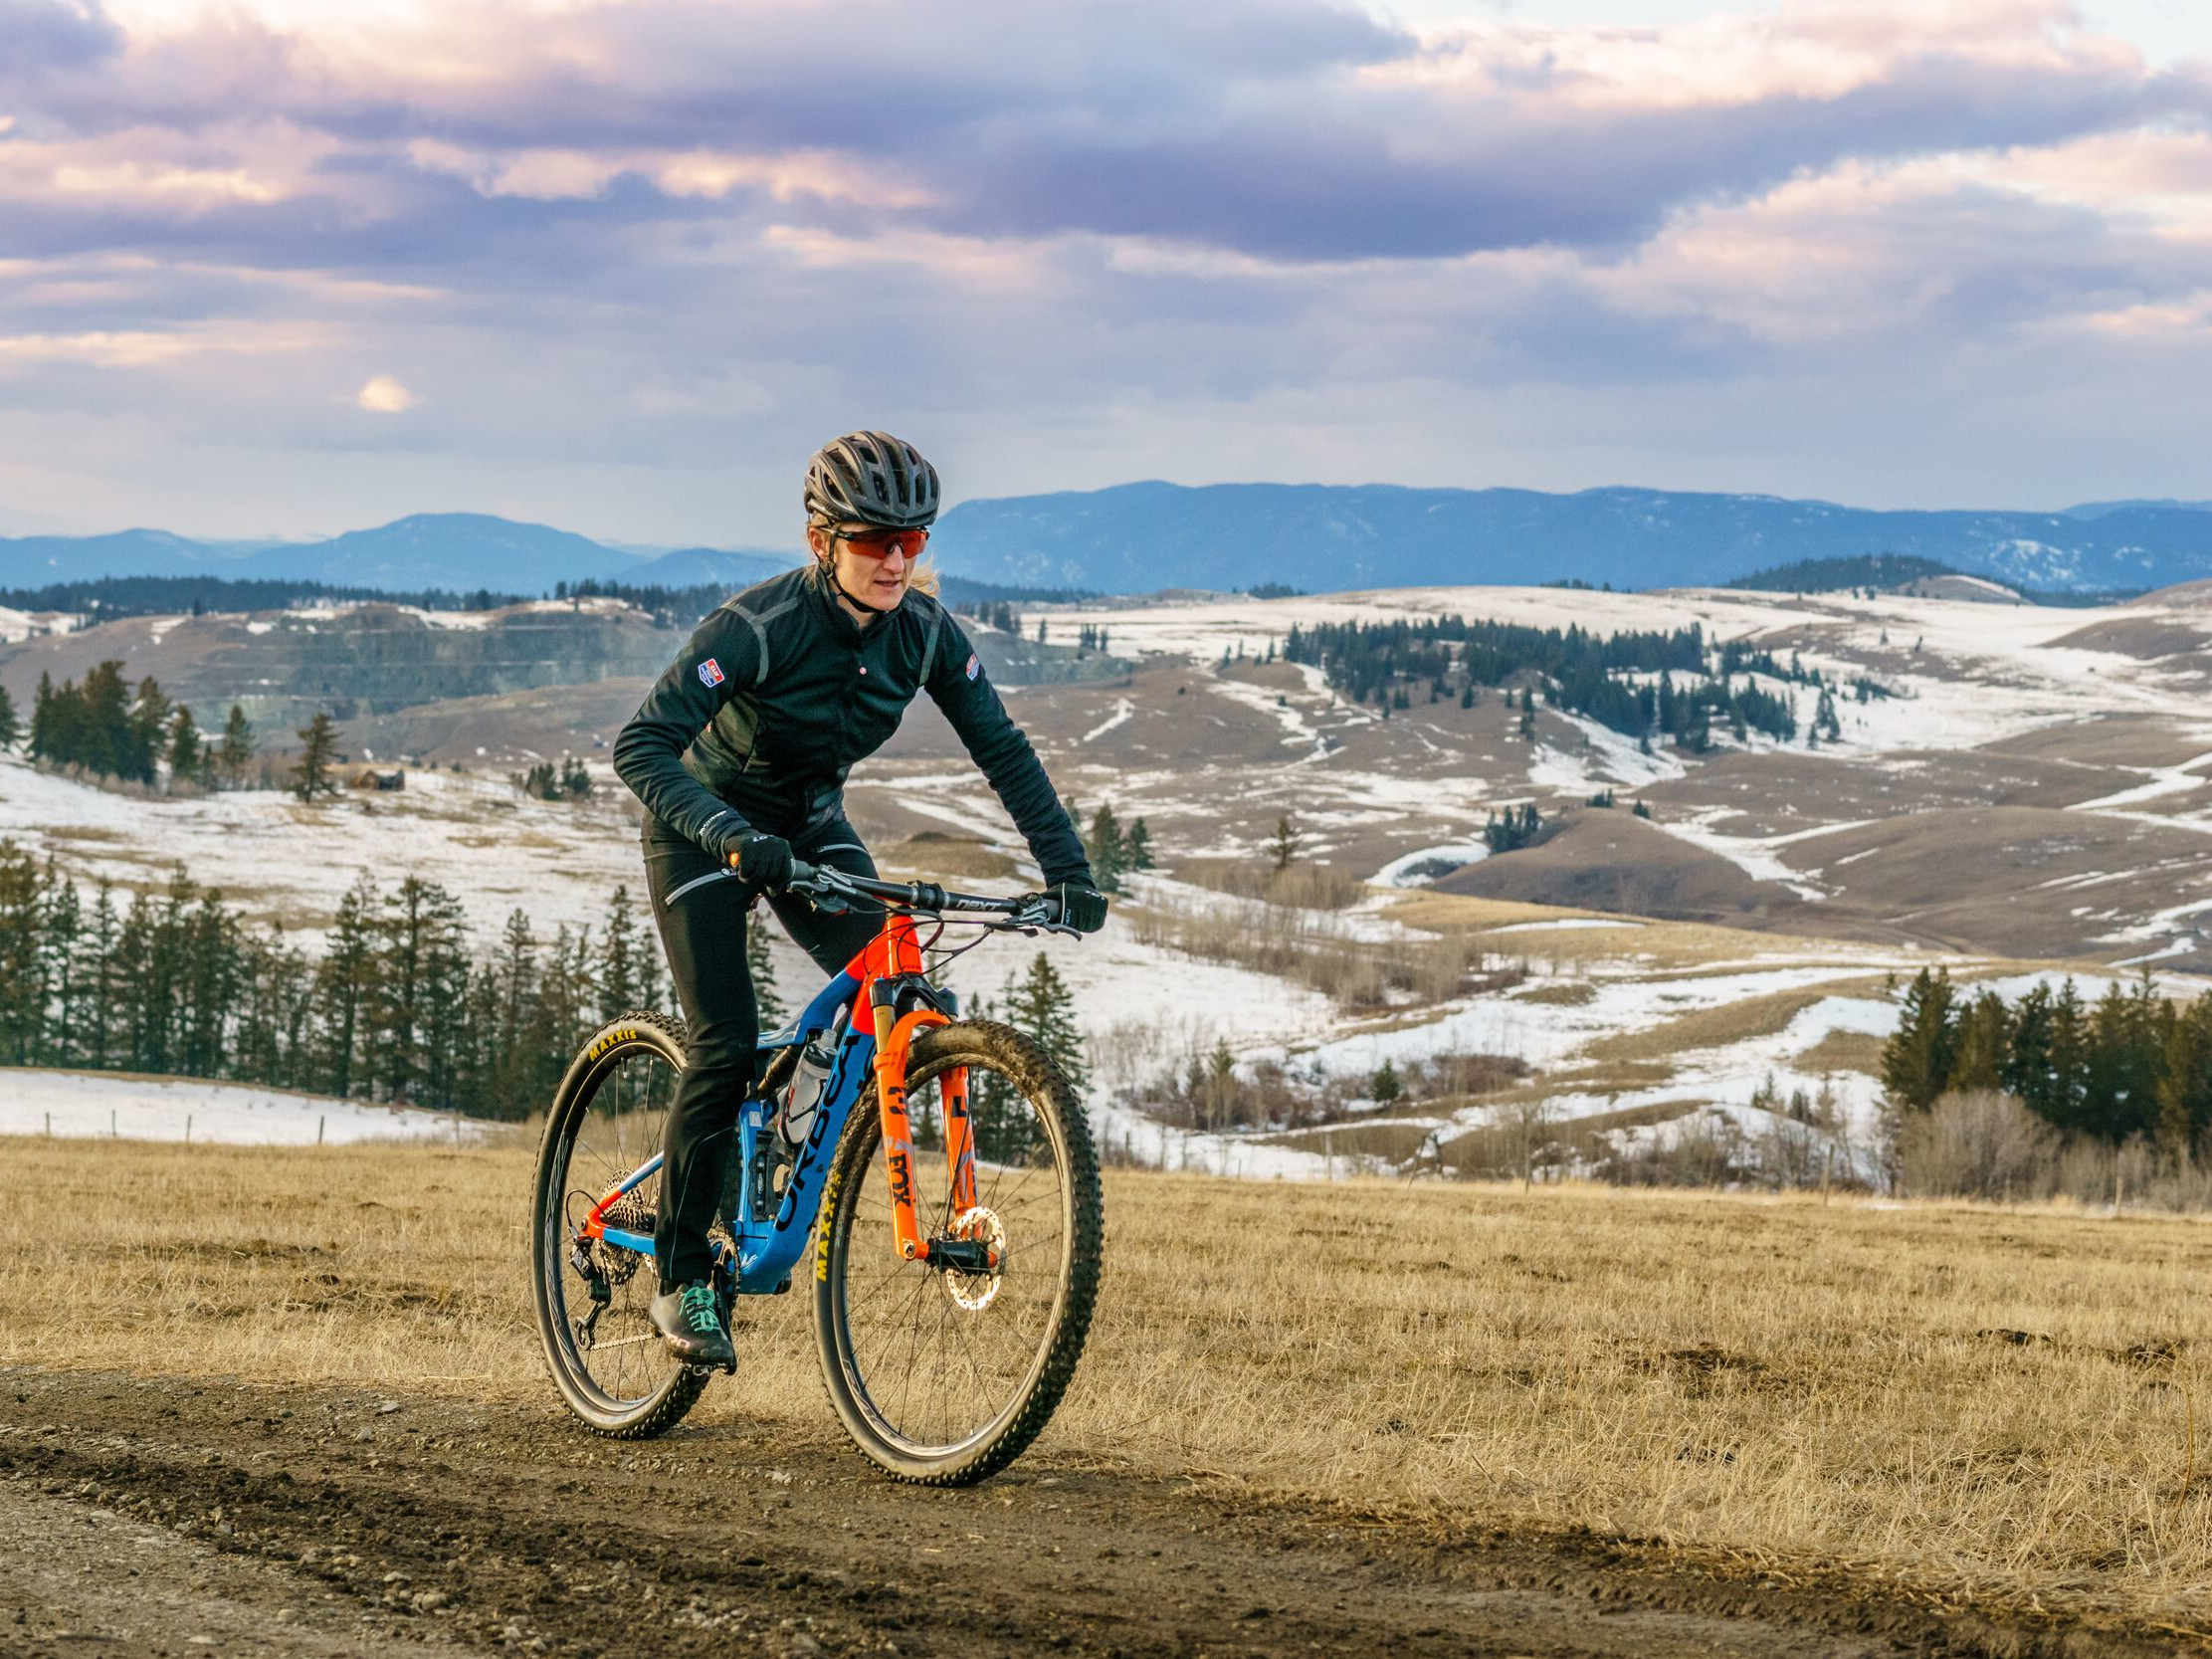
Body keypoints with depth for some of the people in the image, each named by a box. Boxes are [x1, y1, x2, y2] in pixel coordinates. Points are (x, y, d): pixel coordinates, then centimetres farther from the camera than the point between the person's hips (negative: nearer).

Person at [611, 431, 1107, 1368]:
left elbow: (1001, 749, -9)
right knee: (726, 1044, -16)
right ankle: (679, 1274, -3)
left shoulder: (924, 631, -16)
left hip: (809, 821, 5)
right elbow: (641, 746, -37)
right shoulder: (759, 625, -31)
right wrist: (732, 836, -51)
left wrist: (1066, 867, -20)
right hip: (707, 826, -5)